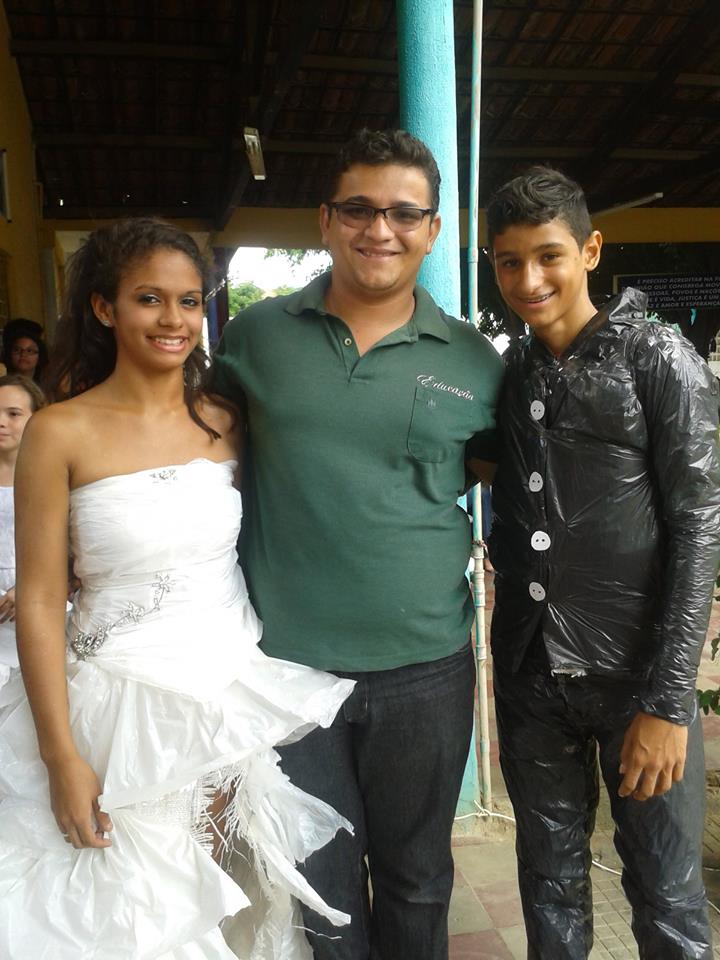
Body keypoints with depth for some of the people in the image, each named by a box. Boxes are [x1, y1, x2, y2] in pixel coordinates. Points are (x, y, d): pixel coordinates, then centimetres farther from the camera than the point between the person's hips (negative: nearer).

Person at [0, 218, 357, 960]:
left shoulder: (225, 423, 2)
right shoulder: (61, 432, -10)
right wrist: (62, 758, -10)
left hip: (237, 693, 3)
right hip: (124, 704, -3)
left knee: (204, 893, 18)